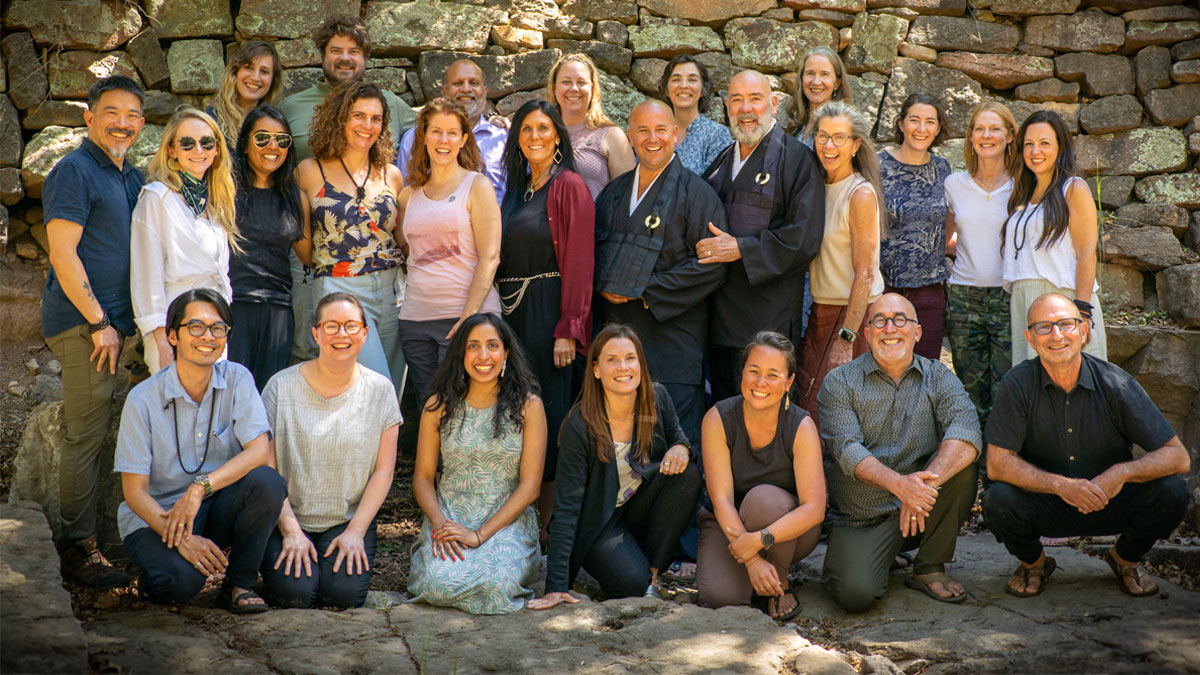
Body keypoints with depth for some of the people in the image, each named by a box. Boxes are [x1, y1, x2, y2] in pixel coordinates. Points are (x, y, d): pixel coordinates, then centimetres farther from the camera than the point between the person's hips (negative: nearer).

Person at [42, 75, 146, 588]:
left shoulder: (131, 177, 18)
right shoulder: (74, 171, -8)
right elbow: (62, 252, -14)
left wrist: (117, 322, 16)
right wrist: (99, 322, -15)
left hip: (111, 323, 8)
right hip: (82, 324, -8)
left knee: (93, 434, 12)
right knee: (85, 435, -6)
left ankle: (80, 539, 19)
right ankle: (78, 550, 1)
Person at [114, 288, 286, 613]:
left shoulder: (237, 380, -5)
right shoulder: (143, 400, -11)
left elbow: (260, 451, -17)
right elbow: (134, 492, -11)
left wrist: (200, 487, -31)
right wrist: (183, 540, -26)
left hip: (217, 508, 3)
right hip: (154, 517, -3)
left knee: (266, 482, -28)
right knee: (181, 580, -32)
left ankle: (239, 584, -9)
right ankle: (159, 564, 6)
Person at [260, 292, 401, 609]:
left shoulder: (379, 390, 1)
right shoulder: (282, 387, -4)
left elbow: (383, 470, 0)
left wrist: (355, 531, -9)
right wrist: (290, 531, -12)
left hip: (349, 520, 1)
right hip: (288, 519, -1)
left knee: (344, 592, -23)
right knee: (294, 592, -22)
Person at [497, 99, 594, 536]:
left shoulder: (568, 186, -6)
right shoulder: (517, 189, 17)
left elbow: (579, 261, -13)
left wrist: (568, 329, -19)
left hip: (546, 312, -7)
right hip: (510, 311, 7)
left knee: (545, 412, -5)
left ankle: (547, 524, 4)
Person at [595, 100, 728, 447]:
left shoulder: (696, 193, -3)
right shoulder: (614, 191, 15)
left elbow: (711, 265, -11)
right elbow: (594, 246, 21)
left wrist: (645, 292, -13)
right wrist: (603, 285, -2)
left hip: (672, 334, -5)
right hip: (616, 332, 5)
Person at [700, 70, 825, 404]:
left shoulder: (797, 159, -6)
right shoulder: (721, 162, 16)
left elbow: (805, 238, -14)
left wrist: (741, 249, -15)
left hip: (768, 318, -6)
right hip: (720, 315, 7)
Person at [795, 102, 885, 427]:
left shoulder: (861, 194, -13)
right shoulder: (819, 187, 9)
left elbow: (865, 274, -16)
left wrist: (846, 339, -19)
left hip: (854, 315, -7)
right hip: (820, 313, 7)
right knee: (806, 408, 7)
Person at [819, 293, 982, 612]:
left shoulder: (938, 377, 3)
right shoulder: (840, 382, -2)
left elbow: (966, 430, -17)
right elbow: (846, 449, -16)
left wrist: (926, 481, -35)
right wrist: (899, 483, -34)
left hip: (922, 512, 2)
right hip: (860, 517, -2)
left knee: (961, 461, -24)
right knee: (857, 594, -25)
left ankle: (929, 568, -7)